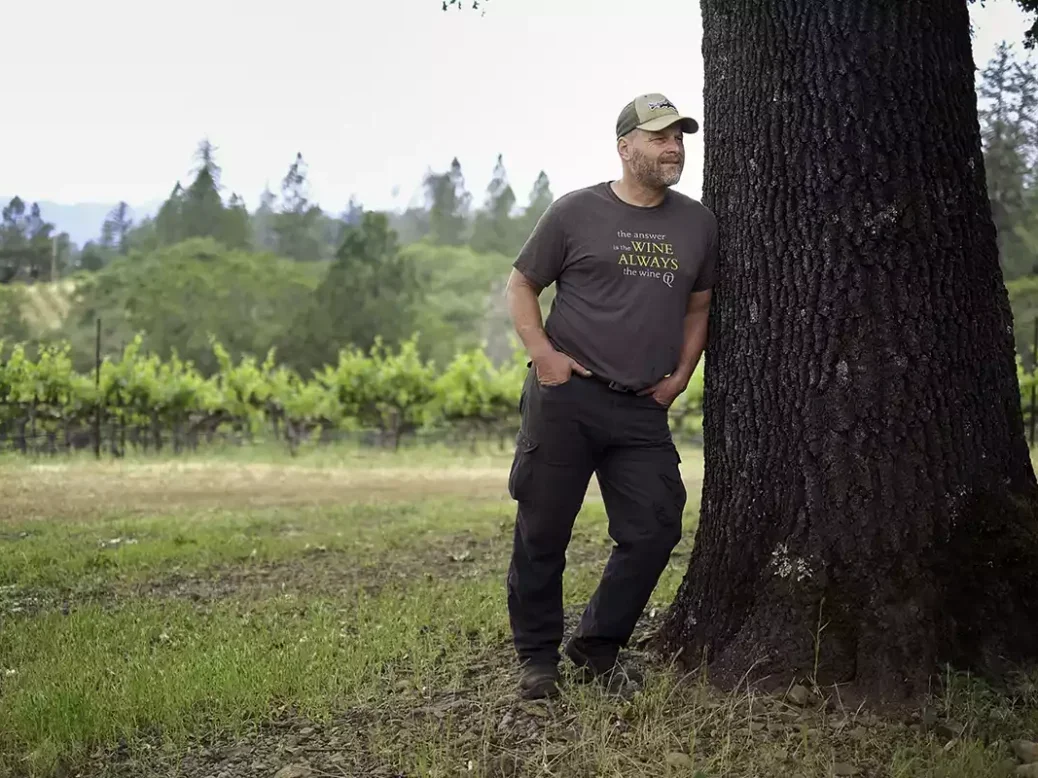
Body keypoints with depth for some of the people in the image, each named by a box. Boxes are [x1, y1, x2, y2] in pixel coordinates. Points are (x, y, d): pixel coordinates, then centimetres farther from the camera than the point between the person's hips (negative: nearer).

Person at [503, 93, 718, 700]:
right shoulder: (576, 212, -1)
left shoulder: (697, 222, 11)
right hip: (564, 398, -4)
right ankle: (538, 659, 17)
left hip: (643, 407, 4)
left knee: (654, 530, 0)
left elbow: (698, 305, 22)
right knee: (543, 533, 2)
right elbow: (522, 286, 6)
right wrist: (544, 353, -7)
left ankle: (598, 650, 18)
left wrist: (682, 372, 9)